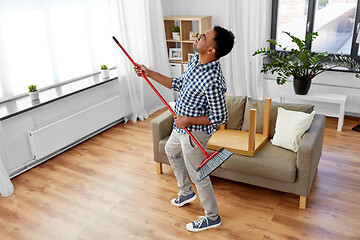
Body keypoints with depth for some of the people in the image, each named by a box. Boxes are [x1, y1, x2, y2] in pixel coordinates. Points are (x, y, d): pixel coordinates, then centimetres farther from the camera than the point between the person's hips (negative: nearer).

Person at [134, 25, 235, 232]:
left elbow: (221, 117, -26)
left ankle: (213, 217, 30)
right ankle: (186, 192, 52)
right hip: (182, 125, 10)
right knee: (172, 151, 32)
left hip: (195, 132, -10)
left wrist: (189, 120, -24)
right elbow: (179, 84, 8)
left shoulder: (212, 81, -34)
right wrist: (150, 73, 6)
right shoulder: (196, 60, -5)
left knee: (198, 175, 6)